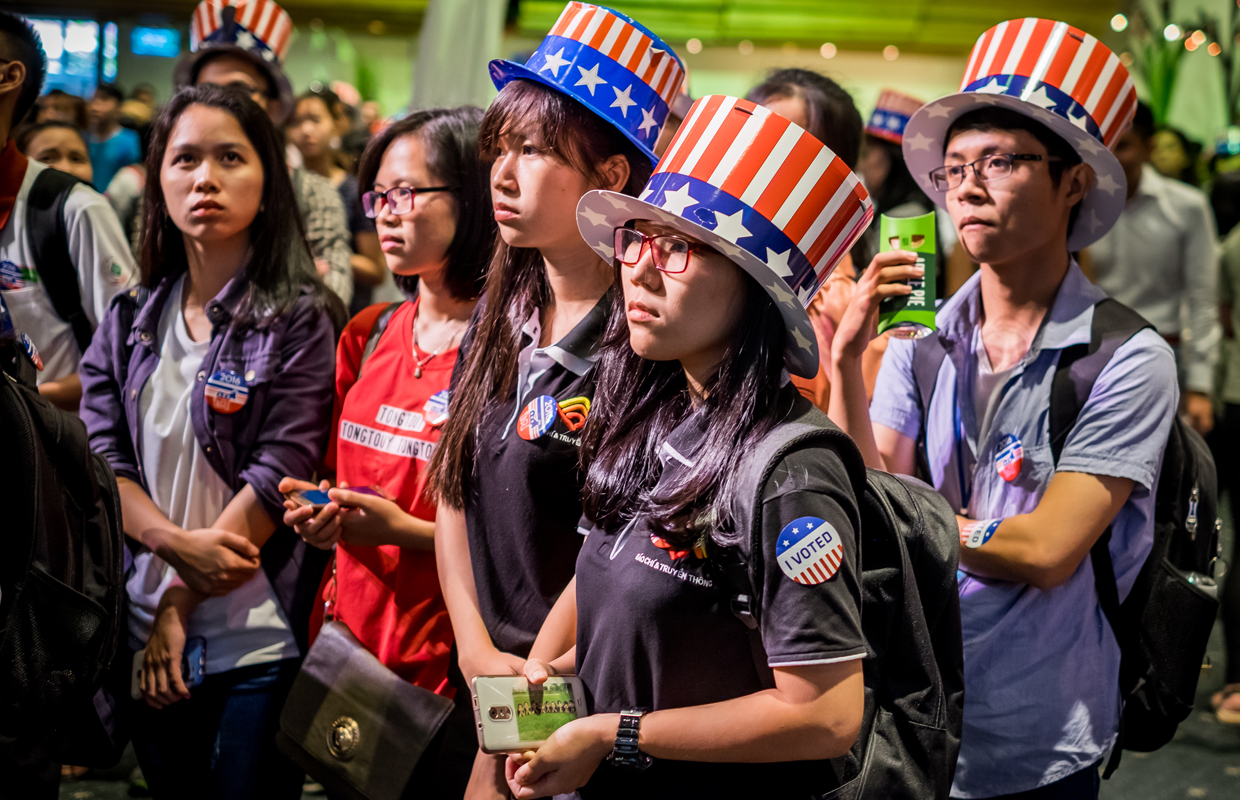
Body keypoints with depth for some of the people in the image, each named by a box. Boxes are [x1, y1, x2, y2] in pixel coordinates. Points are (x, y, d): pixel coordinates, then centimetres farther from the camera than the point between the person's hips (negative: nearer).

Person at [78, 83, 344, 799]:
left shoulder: (302, 321, -6)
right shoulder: (131, 320, 9)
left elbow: (279, 478, -12)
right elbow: (101, 458, 1)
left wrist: (182, 603, -12)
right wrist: (178, 544, -17)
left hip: (262, 641, -4)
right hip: (148, 642, 4)